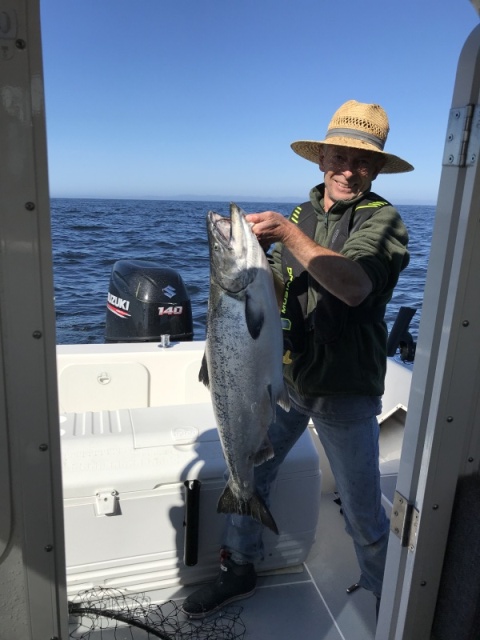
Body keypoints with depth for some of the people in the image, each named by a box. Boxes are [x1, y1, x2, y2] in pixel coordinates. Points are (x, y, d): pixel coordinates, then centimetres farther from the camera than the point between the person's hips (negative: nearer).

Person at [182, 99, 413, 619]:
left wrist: (289, 235, -31)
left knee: (363, 514, 9)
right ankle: (239, 569, 40)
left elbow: (355, 286, -28)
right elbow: (274, 292, 9)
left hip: (344, 391, -5)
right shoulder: (301, 215, 8)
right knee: (247, 473, 14)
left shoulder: (382, 219, -9)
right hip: (284, 378, 5)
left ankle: (381, 601, 38)